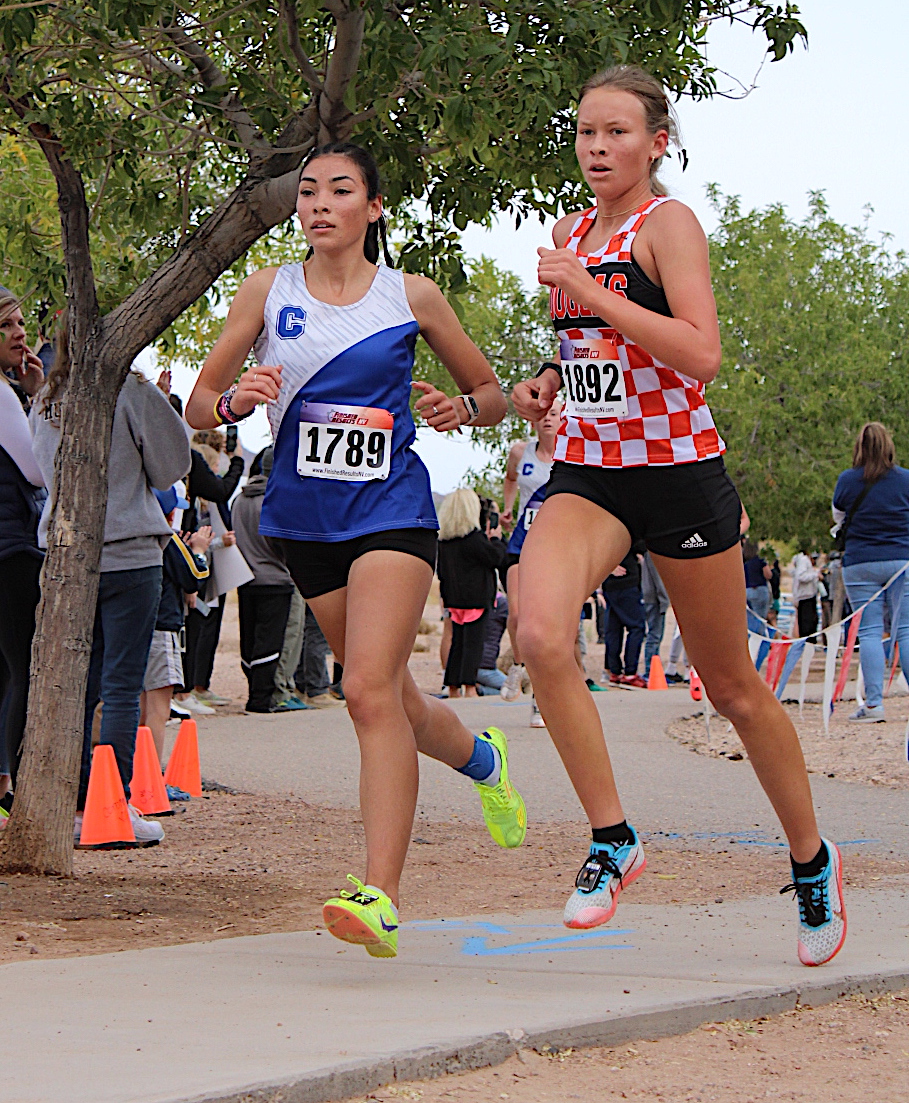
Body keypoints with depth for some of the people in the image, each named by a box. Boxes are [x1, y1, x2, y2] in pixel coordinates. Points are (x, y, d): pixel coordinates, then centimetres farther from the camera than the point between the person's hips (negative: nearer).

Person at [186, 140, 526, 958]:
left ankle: (381, 896, -25)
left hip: (391, 510, -4)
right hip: (305, 517, 4)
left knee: (371, 691, -20)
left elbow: (492, 394, 12)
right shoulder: (267, 292, 5)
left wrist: (460, 409, -11)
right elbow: (198, 406, 6)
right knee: (388, 700, 14)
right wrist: (235, 401, -17)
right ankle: (480, 758, 48)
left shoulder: (413, 297, 2)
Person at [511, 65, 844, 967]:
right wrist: (545, 384, 7)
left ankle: (811, 860, 29)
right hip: (585, 473, 5)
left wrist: (590, 292, -25)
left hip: (678, 471, -5)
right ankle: (612, 841, -12)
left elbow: (701, 355, -21)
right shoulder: (570, 235, 12)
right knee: (540, 635, -25)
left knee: (731, 687, 8)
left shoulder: (668, 224, -8)